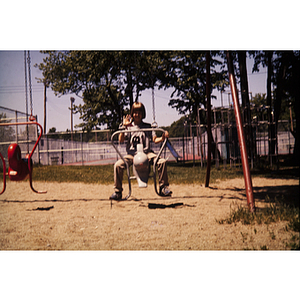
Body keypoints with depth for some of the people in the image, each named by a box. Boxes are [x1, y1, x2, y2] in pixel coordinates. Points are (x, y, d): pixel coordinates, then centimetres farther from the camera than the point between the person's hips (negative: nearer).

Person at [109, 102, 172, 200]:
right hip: (131, 153, -1)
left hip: (146, 152, 1)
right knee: (118, 165, -26)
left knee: (162, 161, -24)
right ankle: (117, 191, -12)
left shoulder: (147, 126, 14)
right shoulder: (129, 127, 10)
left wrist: (163, 138, -15)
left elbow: (155, 139, 6)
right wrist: (124, 127, -15)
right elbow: (121, 140, -4)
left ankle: (163, 188, -11)